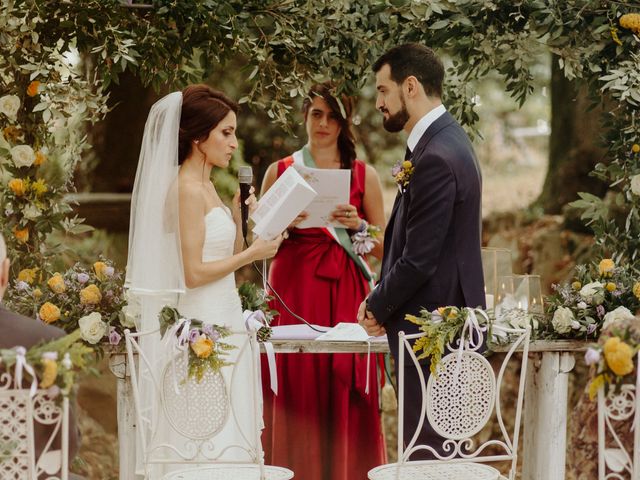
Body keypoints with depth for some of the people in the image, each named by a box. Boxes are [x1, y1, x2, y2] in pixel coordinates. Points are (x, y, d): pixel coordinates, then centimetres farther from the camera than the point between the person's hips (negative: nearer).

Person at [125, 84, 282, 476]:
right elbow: (193, 273, -18)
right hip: (202, 326, -10)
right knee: (206, 439, -7)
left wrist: (238, 215, 6)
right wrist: (252, 254, -10)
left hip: (221, 322, 10)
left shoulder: (206, 187, 14)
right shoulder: (187, 190, -14)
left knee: (225, 431, 10)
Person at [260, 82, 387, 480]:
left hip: (346, 295, 0)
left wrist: (357, 225, -9)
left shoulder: (364, 175, 8)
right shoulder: (281, 171, 8)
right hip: (294, 293, 0)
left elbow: (383, 248, 8)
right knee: (297, 397, -3)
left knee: (344, 399, -2)